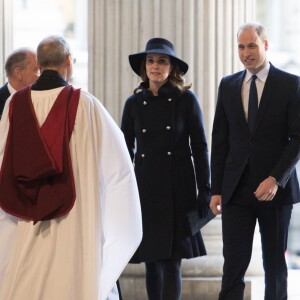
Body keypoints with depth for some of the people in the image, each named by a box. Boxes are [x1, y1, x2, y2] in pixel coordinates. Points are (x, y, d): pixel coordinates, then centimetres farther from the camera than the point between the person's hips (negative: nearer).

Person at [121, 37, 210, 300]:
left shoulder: (186, 99, -1)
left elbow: (199, 147, 0)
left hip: (178, 190, -3)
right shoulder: (134, 103, 6)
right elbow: (125, 150, 11)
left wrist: (204, 191, -4)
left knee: (171, 263, -8)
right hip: (145, 188, 3)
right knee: (152, 263, 7)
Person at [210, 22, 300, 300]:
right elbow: (220, 141, 9)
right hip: (236, 190, 2)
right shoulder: (228, 85, 8)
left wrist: (276, 179, -16)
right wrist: (216, 190, 4)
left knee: (275, 264, 7)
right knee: (233, 264, -5)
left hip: (275, 188, -2)